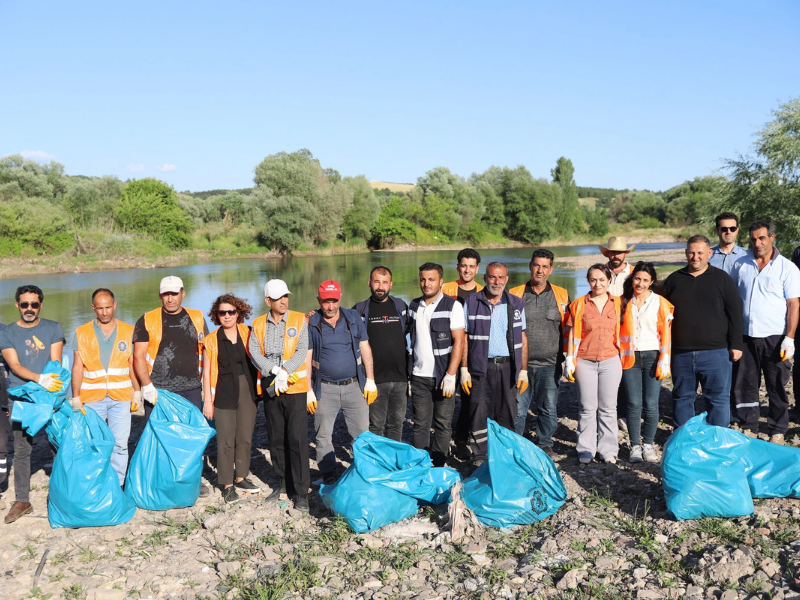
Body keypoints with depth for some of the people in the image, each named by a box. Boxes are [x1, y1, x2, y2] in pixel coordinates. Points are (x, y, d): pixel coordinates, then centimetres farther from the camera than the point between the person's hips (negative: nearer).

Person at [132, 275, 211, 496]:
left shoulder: (196, 318, 8)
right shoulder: (147, 321, 2)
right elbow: (139, 356, -3)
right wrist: (147, 386, -13)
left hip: (191, 389, 2)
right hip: (158, 391, -2)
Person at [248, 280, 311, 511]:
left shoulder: (299, 319, 1)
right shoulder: (258, 325, 8)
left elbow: (302, 351, -8)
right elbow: (255, 353, -4)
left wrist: (285, 373, -19)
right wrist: (276, 371, -18)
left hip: (296, 388, -3)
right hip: (270, 389, 3)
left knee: (297, 439, -7)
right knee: (276, 439, 12)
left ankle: (301, 492, 0)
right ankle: (283, 482, 28)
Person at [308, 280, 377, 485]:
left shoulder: (353, 317, 5)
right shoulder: (311, 323, 0)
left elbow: (365, 349, 8)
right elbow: (306, 358, 0)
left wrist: (370, 380, 3)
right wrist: (308, 390, -3)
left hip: (354, 386, 1)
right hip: (325, 389, -1)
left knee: (362, 433, 2)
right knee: (323, 436, 3)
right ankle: (329, 476, 15)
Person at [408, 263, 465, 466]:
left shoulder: (453, 306, -6)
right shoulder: (414, 306, 10)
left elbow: (458, 341, -10)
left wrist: (450, 375, -17)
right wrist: (408, 371, 11)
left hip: (443, 376, -3)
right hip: (419, 375, 4)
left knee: (443, 424, 4)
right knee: (420, 424, 7)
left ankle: (439, 468, 15)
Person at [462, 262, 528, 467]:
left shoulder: (516, 304, 9)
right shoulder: (472, 302, 4)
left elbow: (523, 339, 10)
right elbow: (464, 338, 3)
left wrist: (523, 370, 3)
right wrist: (464, 369, -3)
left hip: (508, 367, 2)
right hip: (481, 367, -2)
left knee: (507, 414, 6)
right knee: (480, 413, -1)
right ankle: (480, 458, 9)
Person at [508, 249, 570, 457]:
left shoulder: (561, 295, 8)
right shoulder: (515, 294, 5)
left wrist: (566, 357, 8)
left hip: (550, 364, 1)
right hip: (520, 363, -1)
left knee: (549, 408, 7)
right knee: (517, 408, 3)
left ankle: (545, 444, 23)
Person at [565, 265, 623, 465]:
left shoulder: (617, 303, 5)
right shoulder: (579, 304, 2)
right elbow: (573, 334, 2)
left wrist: (624, 358, 7)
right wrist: (570, 361, -1)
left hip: (610, 362, 1)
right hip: (585, 362, -1)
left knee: (608, 408, 7)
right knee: (588, 408, 4)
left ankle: (608, 450, 17)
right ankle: (586, 450, 14)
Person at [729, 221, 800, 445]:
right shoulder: (741, 265, 7)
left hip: (774, 338, -3)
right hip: (745, 336, 3)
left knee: (777, 388, 6)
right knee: (745, 385, 9)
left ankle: (777, 432, 19)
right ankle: (749, 429, 22)